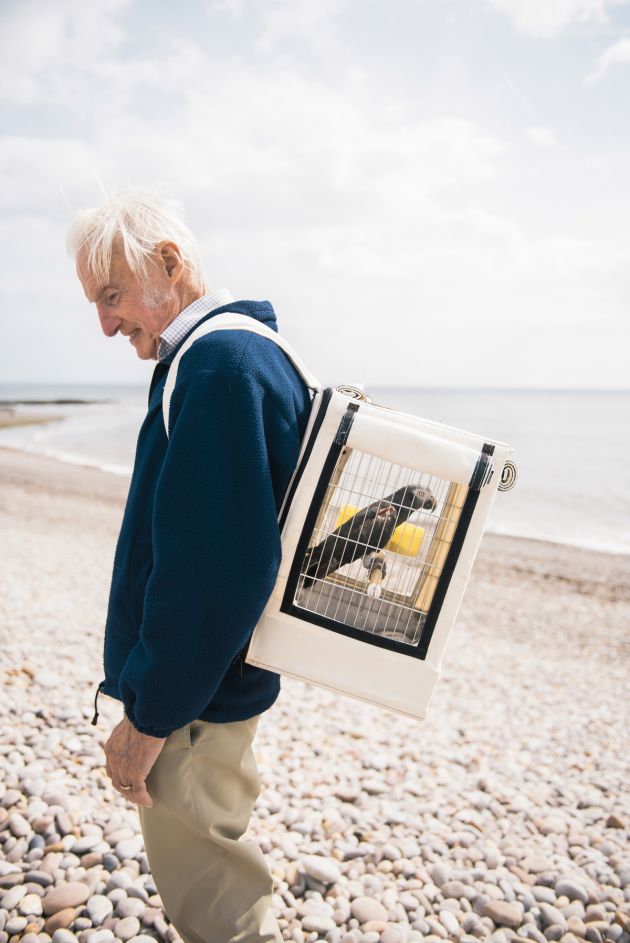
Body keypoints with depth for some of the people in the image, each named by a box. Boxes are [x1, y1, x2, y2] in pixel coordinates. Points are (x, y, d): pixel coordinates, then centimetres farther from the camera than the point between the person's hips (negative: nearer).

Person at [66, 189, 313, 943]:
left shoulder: (220, 362, -23)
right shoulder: (234, 352, 10)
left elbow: (218, 567, -28)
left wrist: (150, 716, -17)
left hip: (192, 700, -10)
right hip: (206, 681, 10)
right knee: (216, 861, 26)